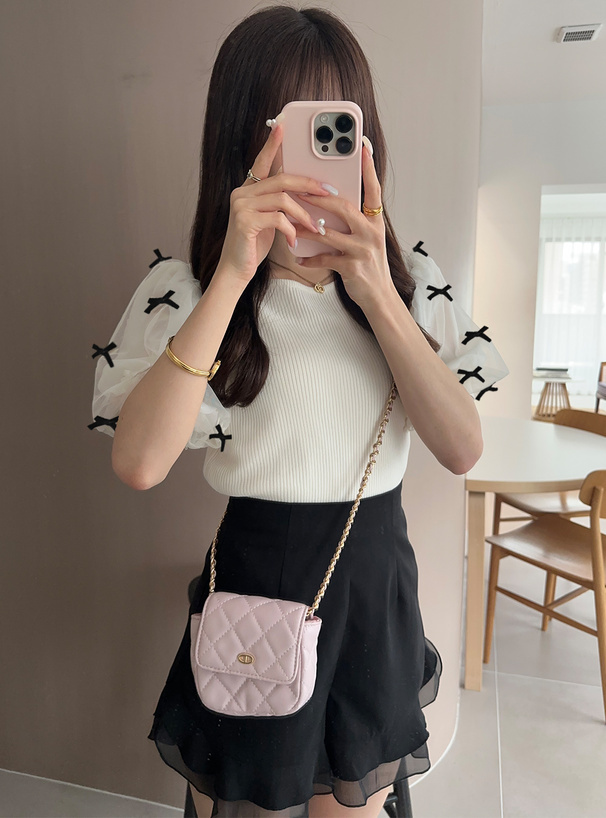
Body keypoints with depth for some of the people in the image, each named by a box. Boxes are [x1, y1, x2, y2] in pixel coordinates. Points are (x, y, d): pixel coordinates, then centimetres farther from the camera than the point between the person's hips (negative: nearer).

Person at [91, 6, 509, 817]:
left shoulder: (410, 275, -1)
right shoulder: (186, 286, -11)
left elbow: (463, 448, -12)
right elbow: (138, 463, -26)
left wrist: (374, 290, -23)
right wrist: (236, 274, -29)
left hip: (381, 577, 3)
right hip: (260, 578, -2)